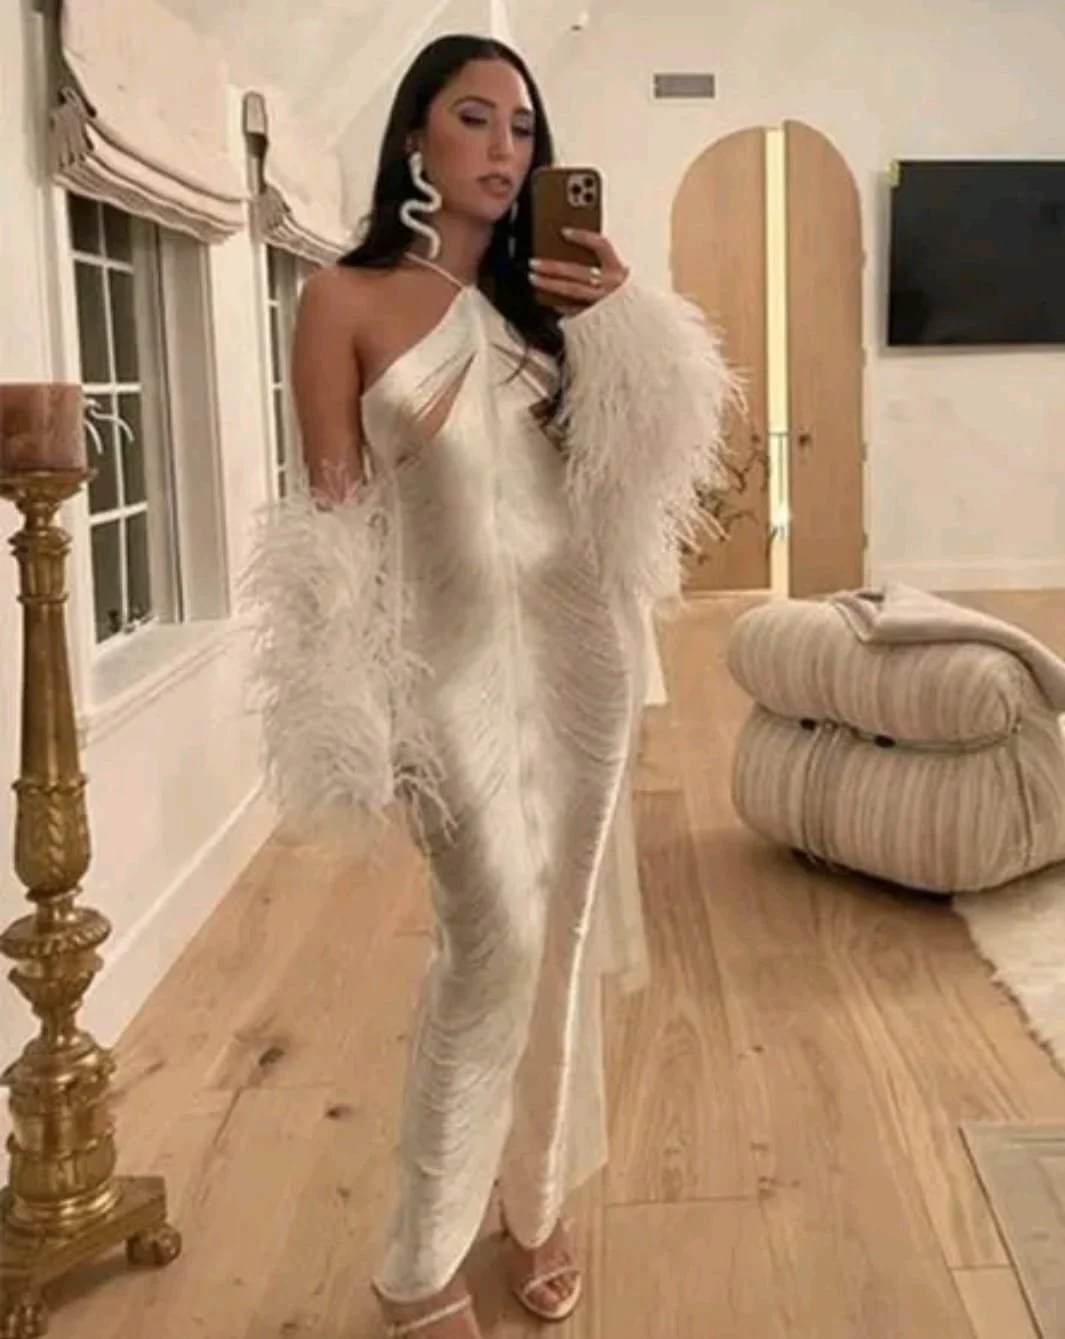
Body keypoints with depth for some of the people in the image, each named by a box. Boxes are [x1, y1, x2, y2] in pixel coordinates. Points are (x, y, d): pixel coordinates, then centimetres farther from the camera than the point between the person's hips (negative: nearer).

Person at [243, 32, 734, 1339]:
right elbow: (333, 510, -6)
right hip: (456, 650, -4)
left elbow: (648, 447, 8)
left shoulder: (541, 294, 11)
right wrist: (358, 701, -11)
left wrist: (622, 318, -7)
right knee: (495, 938, -11)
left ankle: (536, 1202, 29)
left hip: (580, 640, 5)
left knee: (562, 934, 10)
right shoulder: (345, 299, -2)